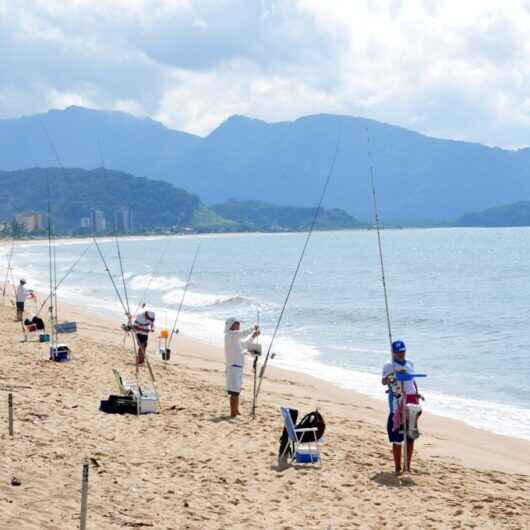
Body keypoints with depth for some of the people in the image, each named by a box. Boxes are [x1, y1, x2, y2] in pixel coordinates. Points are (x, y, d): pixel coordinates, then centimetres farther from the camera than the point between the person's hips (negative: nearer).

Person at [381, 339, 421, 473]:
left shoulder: (410, 363, 16)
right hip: (397, 400, -6)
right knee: (397, 437, -7)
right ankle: (398, 467, -1)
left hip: (411, 399, 6)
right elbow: (384, 382, -18)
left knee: (411, 435, 6)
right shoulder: (389, 365, -3)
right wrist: (392, 375, -37)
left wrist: (417, 393, 10)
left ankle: (408, 466, 13)